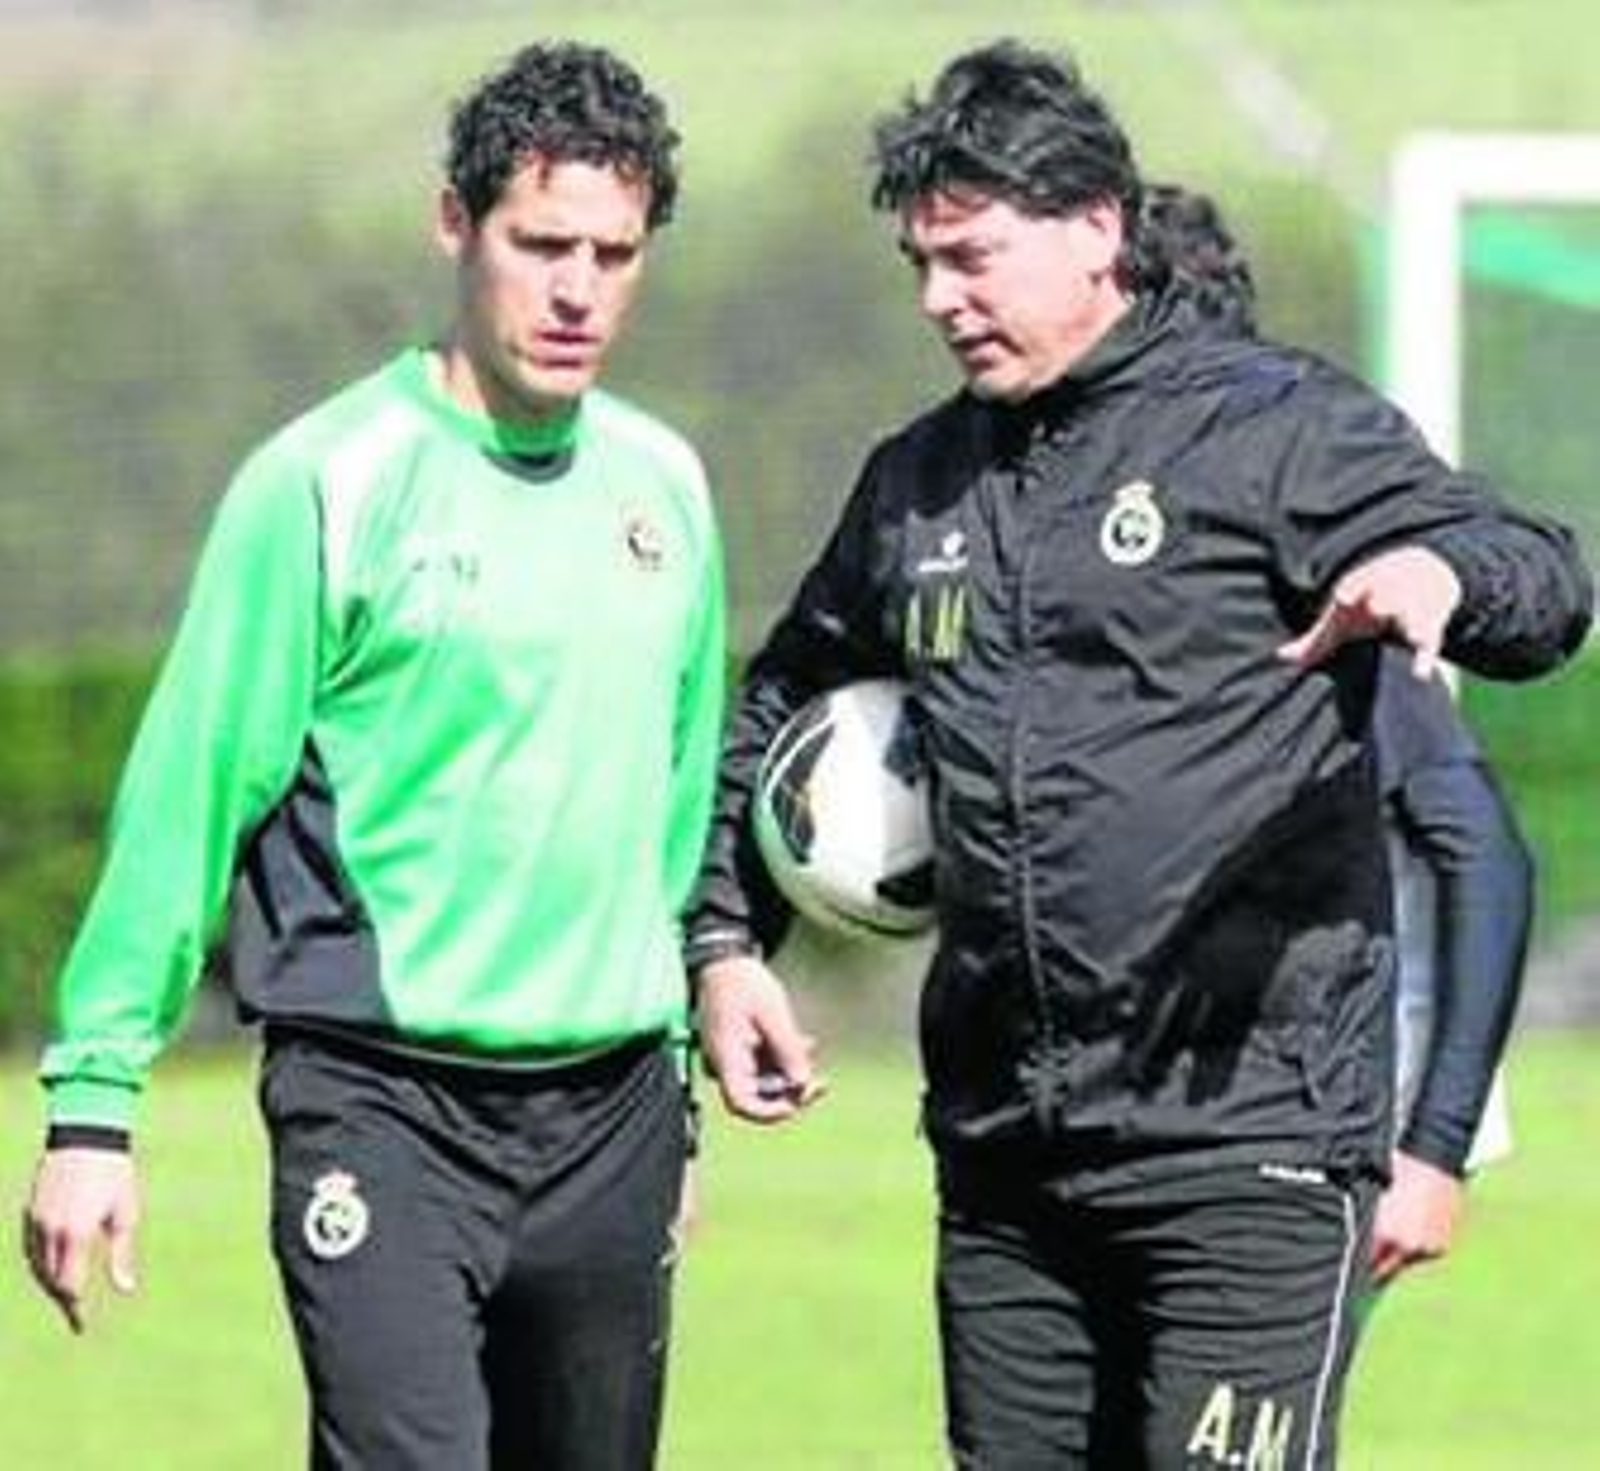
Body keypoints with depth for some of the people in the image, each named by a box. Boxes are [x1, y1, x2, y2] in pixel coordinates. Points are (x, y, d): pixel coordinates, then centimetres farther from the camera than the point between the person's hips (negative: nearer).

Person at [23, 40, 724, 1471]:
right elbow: (185, 802, -7)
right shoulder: (328, 482, -8)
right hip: (383, 1101, -6)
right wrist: (95, 1100, -10)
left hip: (611, 1119, 6)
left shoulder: (664, 486, 10)